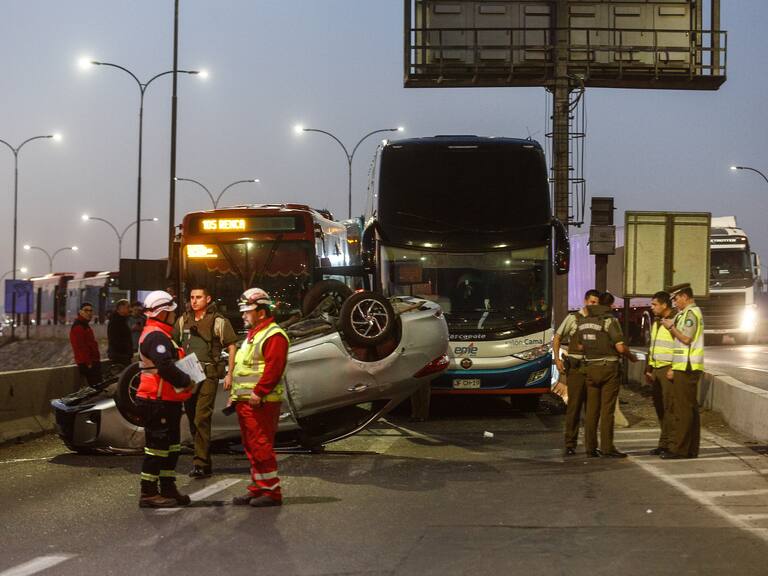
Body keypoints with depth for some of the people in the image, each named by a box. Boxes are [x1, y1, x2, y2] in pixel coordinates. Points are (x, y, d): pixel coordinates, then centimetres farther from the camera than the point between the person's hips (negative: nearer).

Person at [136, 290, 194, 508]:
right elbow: (166, 367, -27)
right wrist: (186, 381, -16)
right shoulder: (156, 336, -17)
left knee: (171, 447, 17)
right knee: (157, 447, -6)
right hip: (158, 402, -11)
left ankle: (168, 489, 25)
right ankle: (148, 493, -2)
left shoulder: (158, 335, 19)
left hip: (166, 402, 11)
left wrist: (184, 380, 10)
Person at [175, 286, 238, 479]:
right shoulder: (183, 321, 11)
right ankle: (205, 461, 19)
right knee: (192, 418, 9)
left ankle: (201, 463, -13)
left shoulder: (218, 321, -3)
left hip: (208, 374, -6)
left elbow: (232, 347, 0)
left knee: (202, 418, -14)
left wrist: (229, 374, -6)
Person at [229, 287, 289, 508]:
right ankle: (258, 488, 20)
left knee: (261, 447, -9)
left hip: (260, 403, -10)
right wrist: (235, 392, 18)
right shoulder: (253, 334, 21)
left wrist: (258, 393, -23)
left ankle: (271, 491, -4)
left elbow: (274, 368, -22)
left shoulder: (273, 335, -13)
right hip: (245, 402, 10)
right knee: (251, 447, 13)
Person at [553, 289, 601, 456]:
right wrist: (557, 358, -8)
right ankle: (570, 445, -2)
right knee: (574, 406, -5)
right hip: (576, 366, -4)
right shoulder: (573, 318, 1)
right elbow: (557, 338, 3)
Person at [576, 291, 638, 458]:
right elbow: (620, 347, -16)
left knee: (592, 409, 9)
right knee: (607, 409, -3)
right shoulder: (610, 320, -12)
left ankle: (590, 447, 9)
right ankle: (607, 448, -4)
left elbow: (579, 347, 14)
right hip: (608, 368, -6)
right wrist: (632, 357, 3)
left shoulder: (583, 321, 7)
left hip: (590, 367, 6)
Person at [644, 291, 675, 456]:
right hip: (656, 369, 9)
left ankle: (665, 444, -6)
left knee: (667, 407, -7)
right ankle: (667, 442, 14)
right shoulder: (656, 322, 19)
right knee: (659, 406, 9)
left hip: (668, 369, -9)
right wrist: (649, 369, 22)